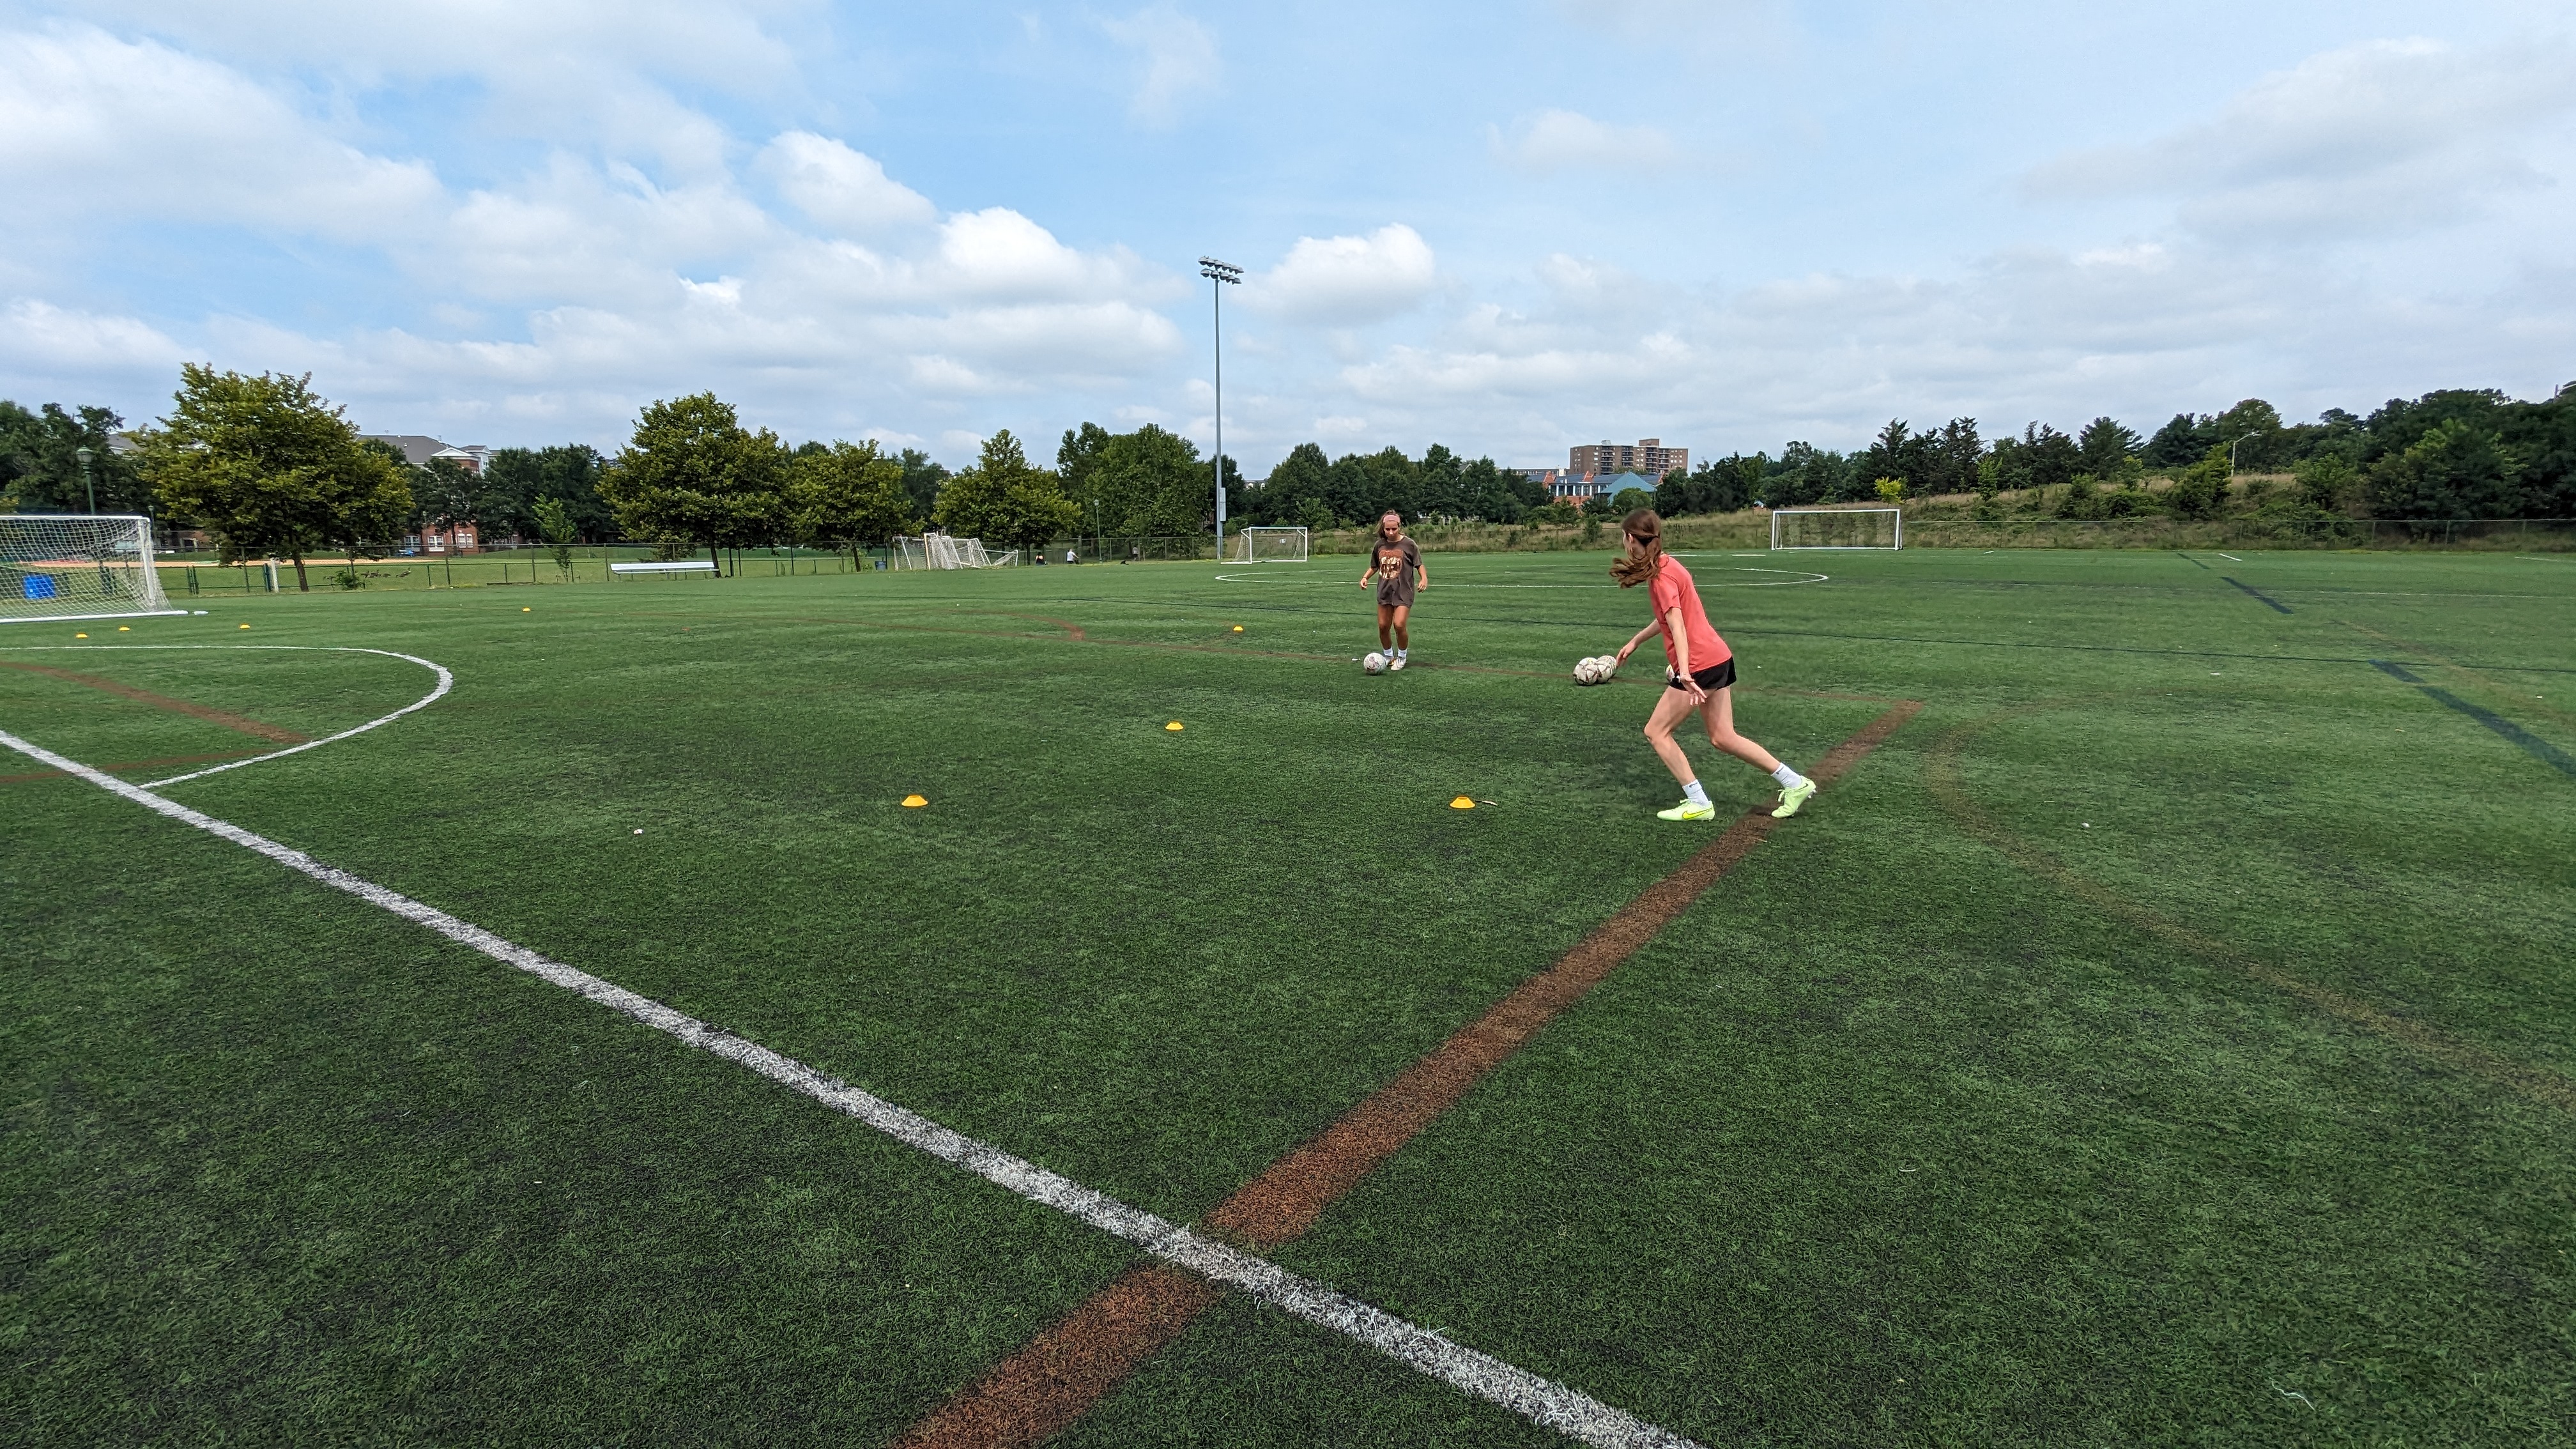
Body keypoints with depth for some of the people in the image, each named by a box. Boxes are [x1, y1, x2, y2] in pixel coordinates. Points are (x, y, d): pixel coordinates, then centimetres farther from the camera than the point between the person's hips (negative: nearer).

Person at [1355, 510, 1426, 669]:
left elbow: (1419, 565, -1)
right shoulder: (1379, 545, 3)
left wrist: (1424, 578, -18)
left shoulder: (1408, 544, -8)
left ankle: (1402, 657, 8)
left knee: (1399, 625, -16)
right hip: (1384, 592, 4)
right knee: (1383, 627, 5)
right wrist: (1365, 578, 1)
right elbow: (1375, 567, 17)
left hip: (1403, 592, -4)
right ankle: (1389, 656, 28)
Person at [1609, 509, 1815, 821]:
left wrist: (1685, 673, -36)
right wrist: (1635, 641, 33)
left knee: (1656, 731, 0)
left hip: (1700, 665, -10)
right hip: (1719, 658, 10)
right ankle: (1795, 783, 17)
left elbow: (1677, 624, -28)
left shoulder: (1661, 575, -16)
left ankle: (1698, 804, 3)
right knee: (1723, 737, 14)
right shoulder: (1667, 564, 13)